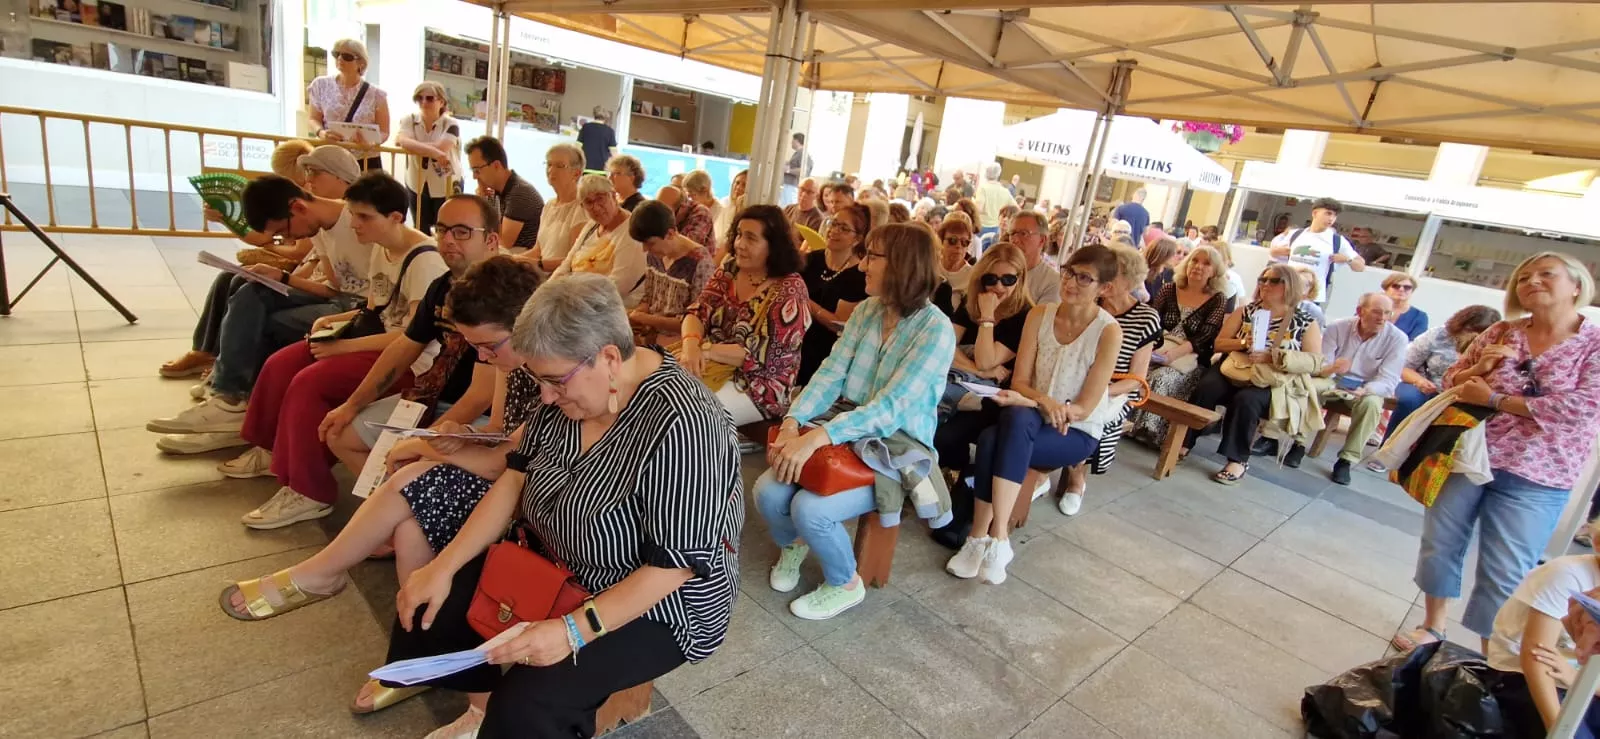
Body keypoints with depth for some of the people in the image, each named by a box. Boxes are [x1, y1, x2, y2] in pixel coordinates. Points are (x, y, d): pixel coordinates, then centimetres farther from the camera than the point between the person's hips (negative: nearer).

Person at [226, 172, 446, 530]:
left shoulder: (425, 260, -21)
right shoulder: (381, 248, 9)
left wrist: (346, 346, -22)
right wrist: (334, 320, 1)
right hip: (378, 341, 10)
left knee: (308, 383, -22)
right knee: (281, 364, 3)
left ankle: (309, 493, -9)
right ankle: (271, 449, 27)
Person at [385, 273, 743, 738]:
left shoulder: (680, 425, -32)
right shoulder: (570, 386, -8)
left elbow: (676, 562, -28)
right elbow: (518, 477, 0)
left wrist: (576, 630, -31)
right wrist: (444, 566, -5)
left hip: (657, 607, -7)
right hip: (554, 565, 8)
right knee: (430, 605, 5)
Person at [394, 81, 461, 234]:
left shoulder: (451, 125, -13)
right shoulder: (409, 121, -3)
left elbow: (441, 148, -30)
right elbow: (400, 141, -25)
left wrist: (411, 144, -18)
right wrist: (433, 151, -40)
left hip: (446, 186, -3)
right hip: (417, 185, 4)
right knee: (421, 231, 14)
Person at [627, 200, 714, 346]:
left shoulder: (700, 263, -19)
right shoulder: (654, 255, 4)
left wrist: (647, 319, -17)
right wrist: (634, 315, -7)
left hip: (678, 337, -7)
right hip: (650, 329, 7)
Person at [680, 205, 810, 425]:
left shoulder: (789, 289, -14)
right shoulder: (729, 270, 5)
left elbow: (760, 354, -19)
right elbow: (698, 312, -3)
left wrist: (704, 349, -21)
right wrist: (691, 344, -25)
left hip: (759, 386, -6)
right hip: (715, 367, 6)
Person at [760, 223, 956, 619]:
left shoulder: (936, 330, -17)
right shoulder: (866, 310, 4)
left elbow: (890, 406, -26)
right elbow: (831, 373, -1)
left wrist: (817, 437, -35)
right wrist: (793, 421, -18)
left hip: (895, 445, -5)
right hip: (845, 428, 6)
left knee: (810, 508, -25)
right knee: (767, 493, -15)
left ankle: (845, 584, 7)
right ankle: (793, 543, 21)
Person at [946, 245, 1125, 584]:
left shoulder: (1108, 331, -12)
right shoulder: (1039, 315, 0)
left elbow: (1085, 408, -13)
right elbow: (1019, 381, -1)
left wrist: (1044, 405, -26)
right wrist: (1044, 401, -22)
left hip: (1078, 432, -3)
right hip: (1031, 418, 4)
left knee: (992, 443, -32)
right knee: (1003, 428, -33)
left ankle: (986, 537, -26)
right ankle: (989, 537, -24)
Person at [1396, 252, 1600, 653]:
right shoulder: (1501, 332, 4)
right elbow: (1451, 382, 10)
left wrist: (1494, 399, -17)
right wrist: (1479, 368, -11)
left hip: (1534, 480, -3)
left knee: (1504, 574, 1)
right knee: (1439, 544, 13)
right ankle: (1432, 627, 32)